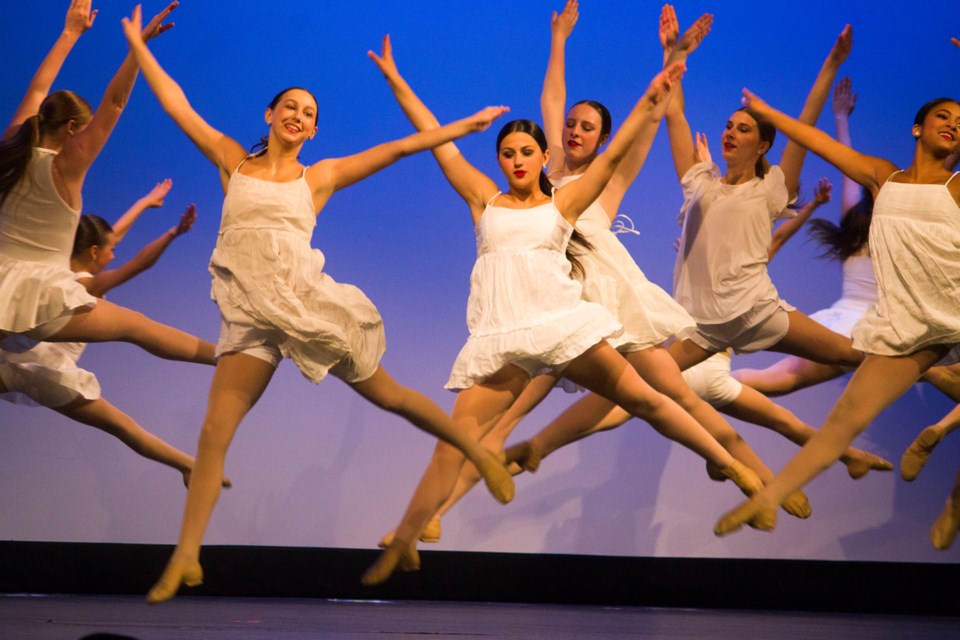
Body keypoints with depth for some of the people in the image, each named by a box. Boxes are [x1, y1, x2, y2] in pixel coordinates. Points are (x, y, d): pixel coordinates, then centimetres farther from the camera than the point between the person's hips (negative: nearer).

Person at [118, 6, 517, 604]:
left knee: (386, 394, 7)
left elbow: (396, 148, 7)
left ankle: (479, 451, 26)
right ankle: (185, 559, -5)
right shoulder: (234, 162, 11)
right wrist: (138, 46, 13)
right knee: (216, 429, -7)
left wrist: (466, 124, 7)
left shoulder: (320, 176, 8)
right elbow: (178, 106, 13)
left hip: (306, 298, -1)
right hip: (249, 310, 1)